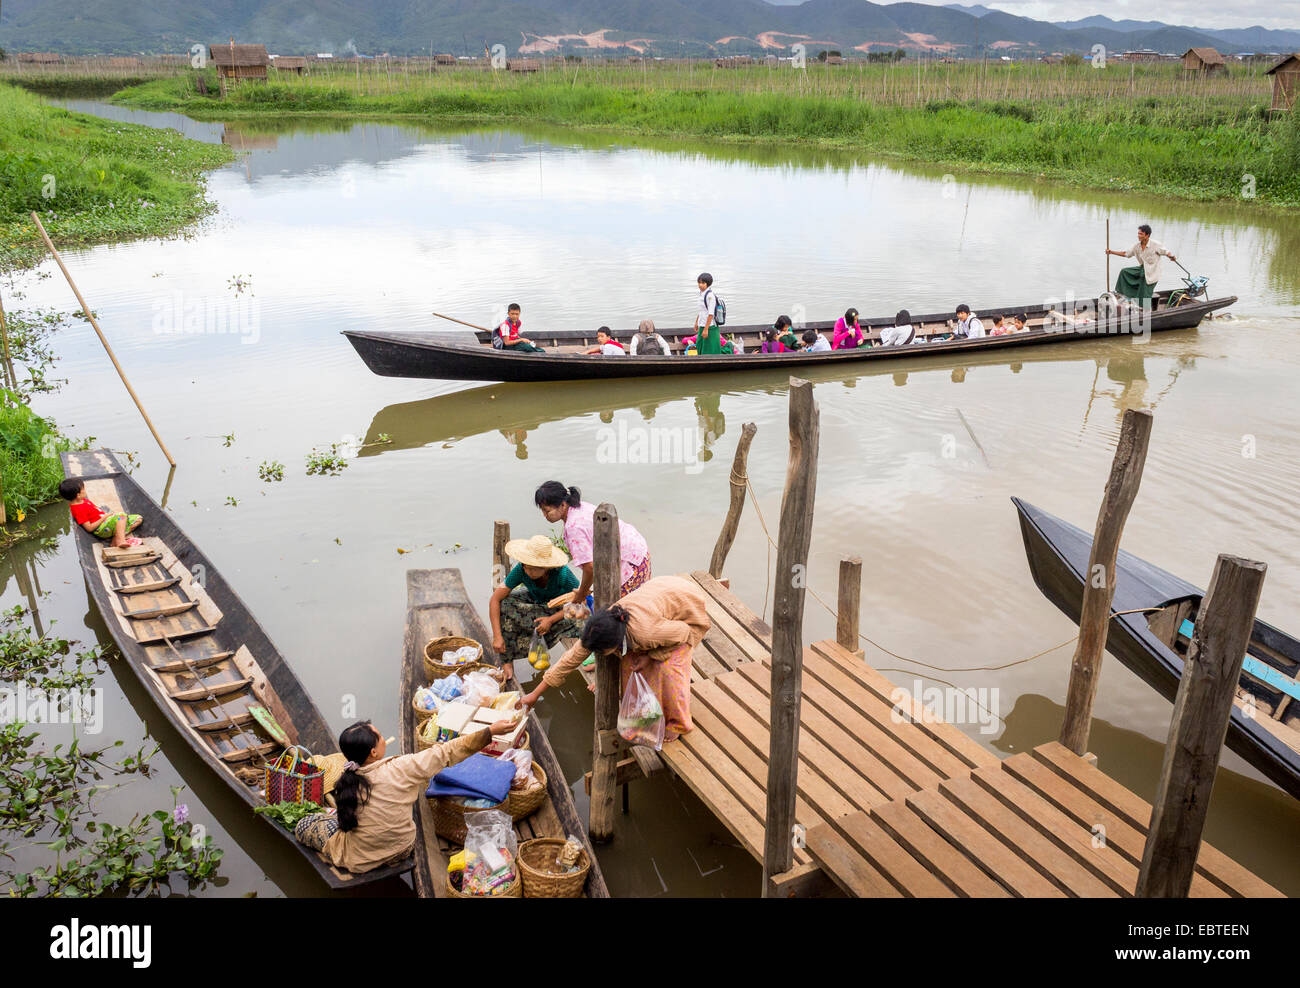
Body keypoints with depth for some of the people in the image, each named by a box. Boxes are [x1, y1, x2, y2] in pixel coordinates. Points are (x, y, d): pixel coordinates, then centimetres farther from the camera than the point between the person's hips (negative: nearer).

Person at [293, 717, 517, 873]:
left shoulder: (346, 783, -22)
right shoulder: (400, 769, -27)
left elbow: (346, 819, -3)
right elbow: (447, 753, -23)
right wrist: (491, 731, -19)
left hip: (360, 861, 0)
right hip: (402, 849, 1)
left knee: (305, 824, 19)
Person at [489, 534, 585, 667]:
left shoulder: (563, 574, -35)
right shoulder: (520, 569, -29)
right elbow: (495, 599, -27)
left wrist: (551, 620, -34)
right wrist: (497, 636, -33)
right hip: (534, 601, 3)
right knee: (504, 604, -26)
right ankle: (507, 659, -14)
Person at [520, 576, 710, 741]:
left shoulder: (646, 633, -42)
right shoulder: (599, 630, -23)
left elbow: (683, 632, -23)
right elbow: (571, 659, -13)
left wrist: (650, 656, -20)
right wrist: (535, 694, -9)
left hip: (688, 601, -6)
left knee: (669, 666, -16)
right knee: (630, 659, -5)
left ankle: (678, 723, 8)